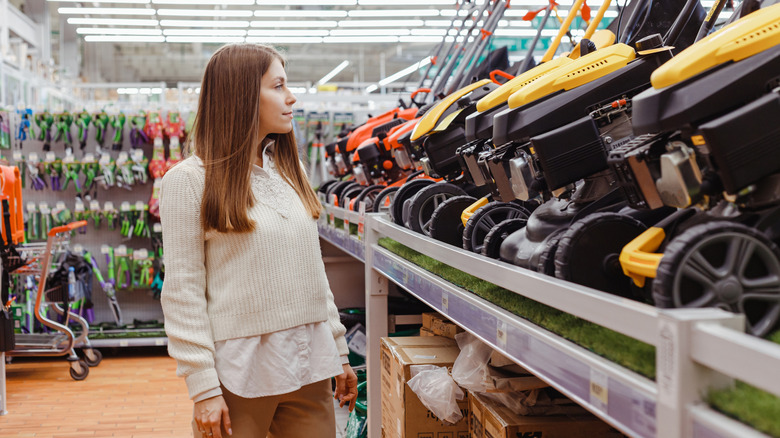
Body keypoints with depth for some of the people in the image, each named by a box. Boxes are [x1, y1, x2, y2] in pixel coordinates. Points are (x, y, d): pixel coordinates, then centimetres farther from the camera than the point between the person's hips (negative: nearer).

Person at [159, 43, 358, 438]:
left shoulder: (287, 171, 12)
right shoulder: (190, 180, -7)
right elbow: (183, 291, -10)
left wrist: (339, 352, 13)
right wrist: (203, 388, -14)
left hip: (310, 366, 5)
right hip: (240, 373, -5)